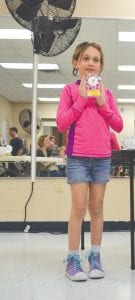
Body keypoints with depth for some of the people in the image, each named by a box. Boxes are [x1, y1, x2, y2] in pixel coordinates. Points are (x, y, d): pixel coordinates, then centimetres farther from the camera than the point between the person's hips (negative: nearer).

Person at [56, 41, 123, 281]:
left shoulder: (107, 92, 10)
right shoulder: (70, 90, 1)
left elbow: (119, 125, 6)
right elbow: (61, 124, -8)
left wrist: (102, 103, -6)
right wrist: (81, 100, -12)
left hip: (103, 158, 3)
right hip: (78, 157, -3)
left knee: (97, 208, 8)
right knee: (79, 207, -5)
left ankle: (95, 256, 18)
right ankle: (73, 259, 4)